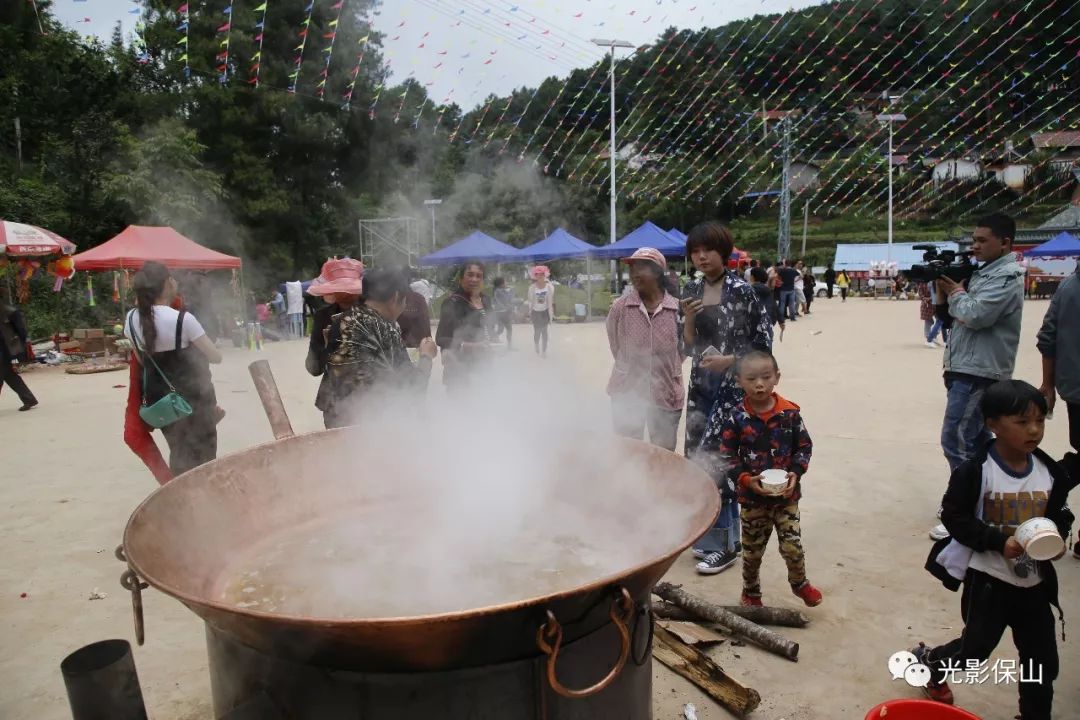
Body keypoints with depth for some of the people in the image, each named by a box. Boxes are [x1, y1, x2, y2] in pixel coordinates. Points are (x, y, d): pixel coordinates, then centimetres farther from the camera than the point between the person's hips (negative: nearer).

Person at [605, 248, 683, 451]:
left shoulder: (678, 309, -9)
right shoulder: (620, 307, -8)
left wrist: (666, 369, 6)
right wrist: (630, 369, 9)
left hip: (667, 394, 0)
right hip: (627, 393, 0)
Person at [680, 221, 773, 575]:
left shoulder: (742, 290, -10)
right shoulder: (691, 291, 7)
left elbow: (764, 341, -6)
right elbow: (686, 348, 7)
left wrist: (729, 360, -15)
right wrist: (688, 319, -10)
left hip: (733, 387, -6)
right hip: (700, 386, 6)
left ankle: (724, 544, 11)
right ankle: (711, 534, 26)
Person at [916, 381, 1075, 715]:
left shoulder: (1051, 473, -4)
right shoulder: (975, 471, -19)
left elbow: (1060, 515, 10)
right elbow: (954, 517, -15)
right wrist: (999, 541, -24)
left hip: (1035, 580, 5)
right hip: (988, 578, -4)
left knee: (1043, 657, 12)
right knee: (975, 648, 6)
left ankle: (1036, 713, 34)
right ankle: (927, 661, 34)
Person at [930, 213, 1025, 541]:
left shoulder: (1006, 276, -12)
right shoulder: (985, 271, 17)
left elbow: (976, 315, -23)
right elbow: (960, 315, 17)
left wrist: (956, 292, -5)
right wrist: (947, 291, 1)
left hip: (978, 373, -10)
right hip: (969, 369, 10)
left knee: (956, 441, -12)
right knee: (976, 439, 17)